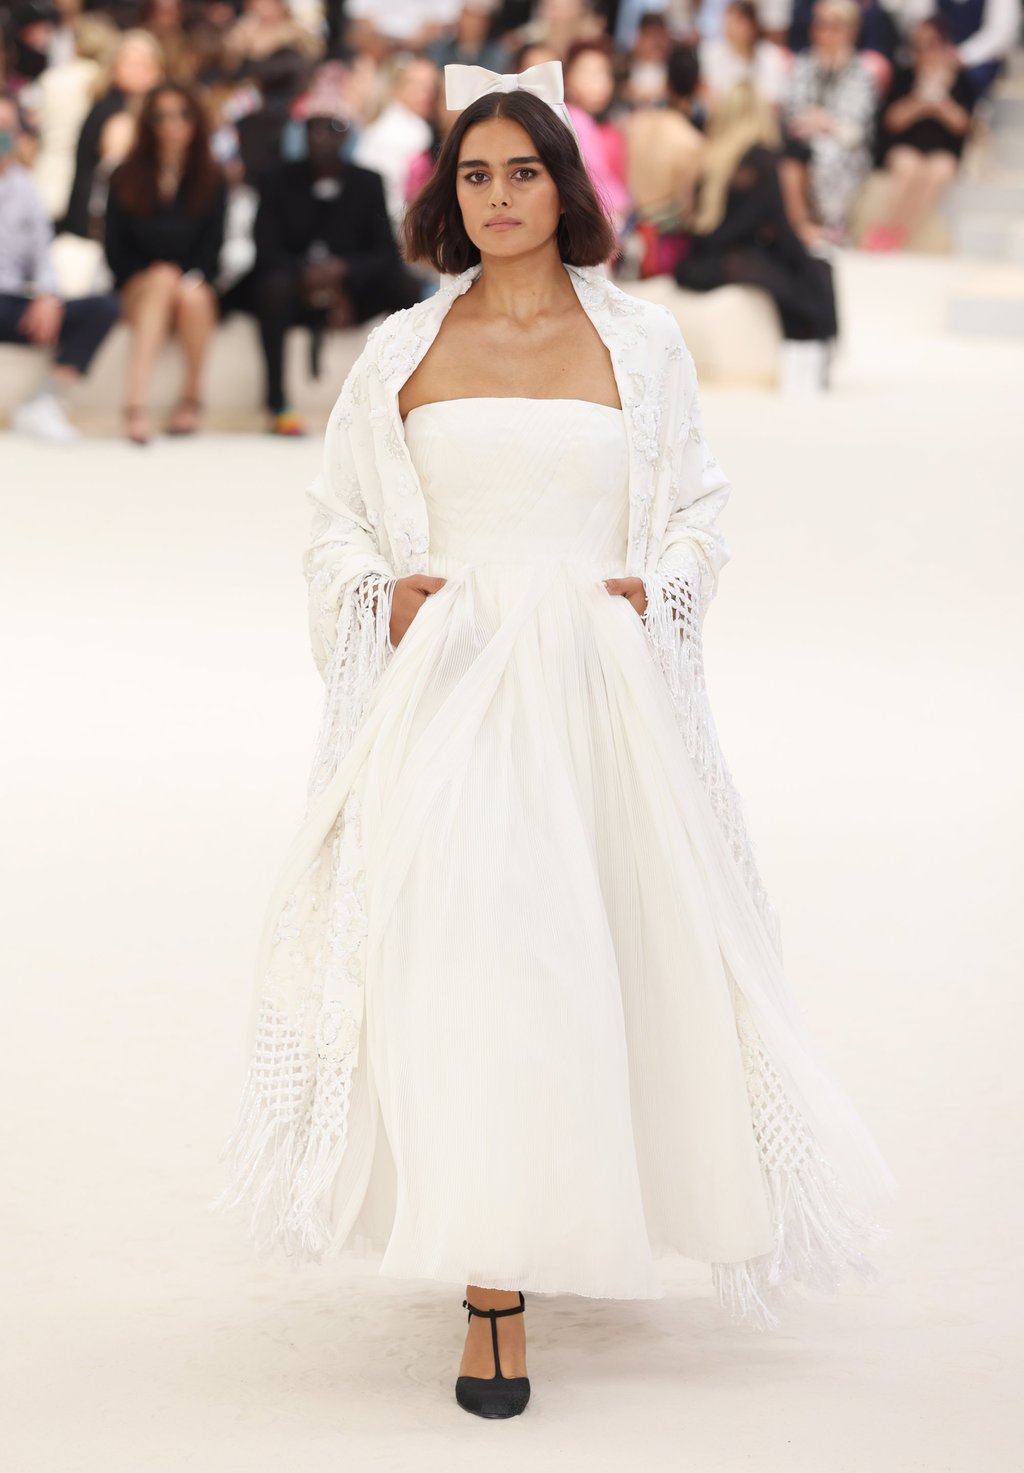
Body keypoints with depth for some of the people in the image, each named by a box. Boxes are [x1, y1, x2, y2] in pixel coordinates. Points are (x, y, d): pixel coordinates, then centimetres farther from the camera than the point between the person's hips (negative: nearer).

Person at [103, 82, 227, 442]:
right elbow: (115, 249, 3)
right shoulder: (126, 179, 7)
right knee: (163, 279, -36)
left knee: (191, 296, -36)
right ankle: (136, 403, -52)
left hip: (195, 287, 1)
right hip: (137, 290, 0)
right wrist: (157, 276, -11)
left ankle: (192, 399, -19)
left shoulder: (212, 180, 7)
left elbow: (211, 247, -1)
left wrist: (190, 281, -19)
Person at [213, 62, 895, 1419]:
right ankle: (495, 1288, -10)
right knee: (462, 948, -13)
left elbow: (697, 509, 13)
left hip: (597, 684, 1)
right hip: (447, 683, -1)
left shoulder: (641, 342, 8)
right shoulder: (402, 351, 9)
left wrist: (659, 586, -5)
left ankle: (569, 1203, 32)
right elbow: (340, 520, 15)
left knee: (598, 943, 5)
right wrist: (384, 592, -4)